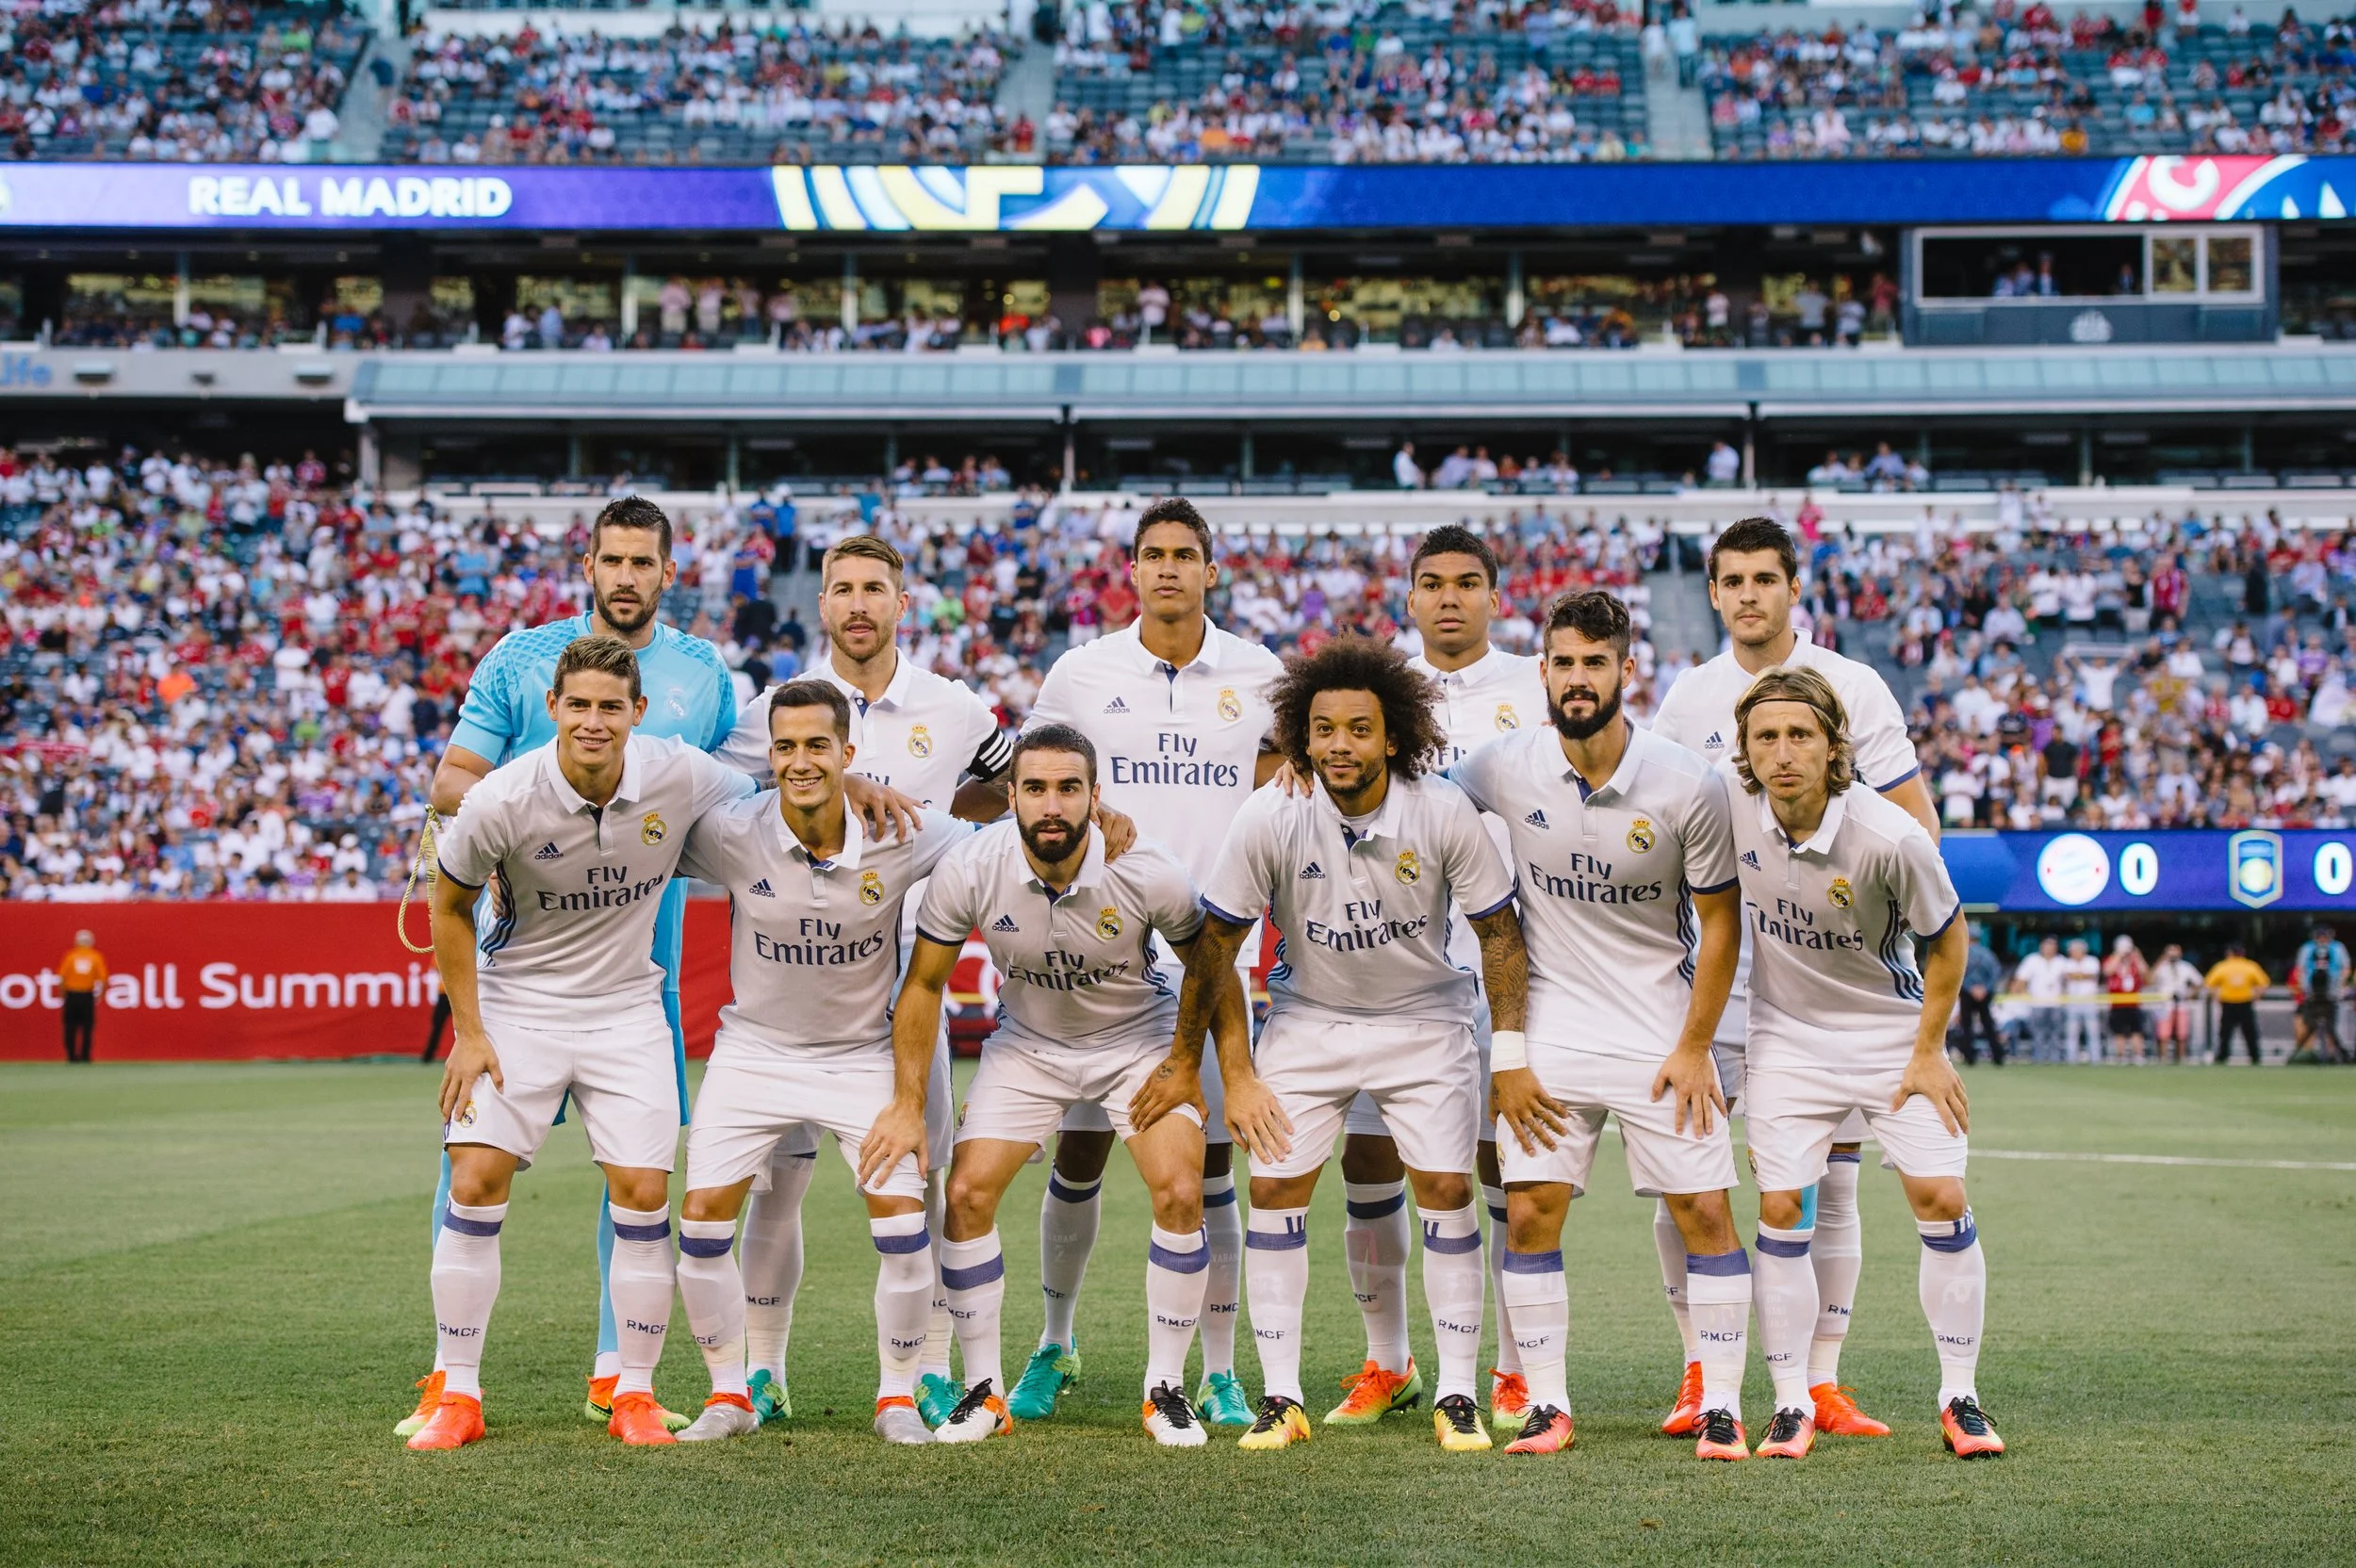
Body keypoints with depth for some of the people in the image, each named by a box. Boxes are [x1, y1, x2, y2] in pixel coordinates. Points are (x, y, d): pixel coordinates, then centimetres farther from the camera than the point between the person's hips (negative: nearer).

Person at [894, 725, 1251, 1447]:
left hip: (1140, 1040, -1)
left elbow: (1213, 970, -8)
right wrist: (909, 1104, -10)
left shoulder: (1150, 874, -27)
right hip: (1027, 1043, 1)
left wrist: (1186, 1067, -9)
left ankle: (1165, 1389, -1)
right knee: (968, 1194, -12)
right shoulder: (970, 869, -24)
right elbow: (923, 985, -10)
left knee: (1180, 1194, -17)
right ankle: (984, 1391, 4)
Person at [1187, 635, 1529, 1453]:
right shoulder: (1269, 818, -19)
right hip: (1307, 1018, 1)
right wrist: (1236, 1073, -8)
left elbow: (1498, 929, -6)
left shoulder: (1444, 813, -19)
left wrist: (1511, 1051, -8)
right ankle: (1280, 1396, 2)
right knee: (1275, 1187, -7)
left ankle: (1457, 1395, 4)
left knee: (1447, 1189, -7)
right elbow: (1215, 943, -9)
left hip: (1424, 1018, 0)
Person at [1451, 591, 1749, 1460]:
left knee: (1705, 1212, -4)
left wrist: (1694, 1048, -3)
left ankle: (1722, 1405, 6)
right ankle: (1546, 1405, 6)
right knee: (1529, 1212, -5)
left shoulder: (1689, 784, -12)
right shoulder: (1502, 769, -10)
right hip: (1550, 1021, 1)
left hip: (1663, 1026, -1)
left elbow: (1719, 920, -2)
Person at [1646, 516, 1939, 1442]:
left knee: (1829, 1187, 1)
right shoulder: (1690, 696, 8)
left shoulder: (1849, 686, 1)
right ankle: (1700, 1374, 6)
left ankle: (1822, 1383, 9)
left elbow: (1916, 819, 2)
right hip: (1715, 959, 2)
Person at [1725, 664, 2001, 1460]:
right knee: (1780, 1210, -5)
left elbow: (1945, 939, -9)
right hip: (1785, 1037, 2)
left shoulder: (1889, 839, -25)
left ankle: (1959, 1397, 6)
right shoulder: (1733, 816, -15)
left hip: (1891, 1033, -2)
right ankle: (1792, 1404, 5)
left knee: (1941, 1199, -7)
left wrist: (1928, 1053, -7)